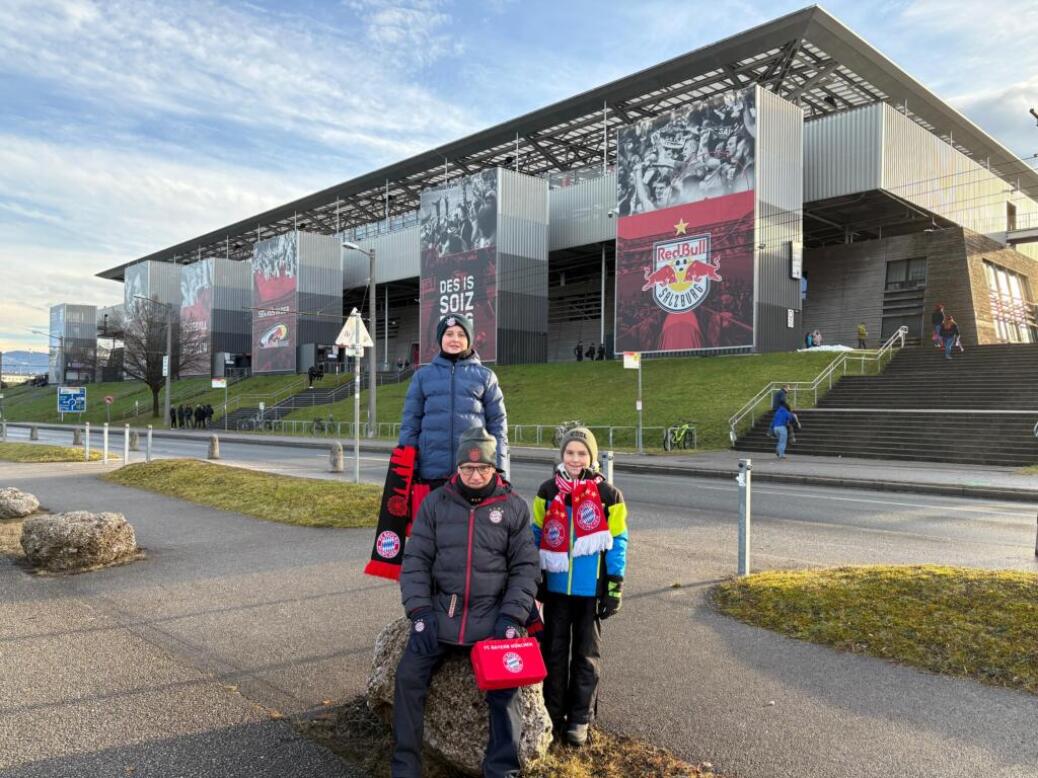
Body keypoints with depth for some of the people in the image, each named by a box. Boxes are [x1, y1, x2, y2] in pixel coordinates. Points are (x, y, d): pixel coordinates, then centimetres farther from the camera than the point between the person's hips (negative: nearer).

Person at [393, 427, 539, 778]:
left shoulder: (514, 507, 0)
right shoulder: (435, 503, 3)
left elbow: (525, 568, 0)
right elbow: (415, 560, 1)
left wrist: (511, 617, -11)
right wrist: (420, 612, -9)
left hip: (492, 619, -1)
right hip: (439, 613, 1)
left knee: (504, 684, -10)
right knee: (409, 676, -8)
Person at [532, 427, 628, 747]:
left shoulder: (608, 495, -5)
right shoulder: (548, 491, 1)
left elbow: (617, 542, -2)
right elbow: (537, 535, 6)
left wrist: (615, 588, -5)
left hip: (590, 589, -1)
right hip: (555, 586, 2)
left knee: (587, 654, 11)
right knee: (554, 651, 11)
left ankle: (580, 718, 24)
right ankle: (553, 713, 26)